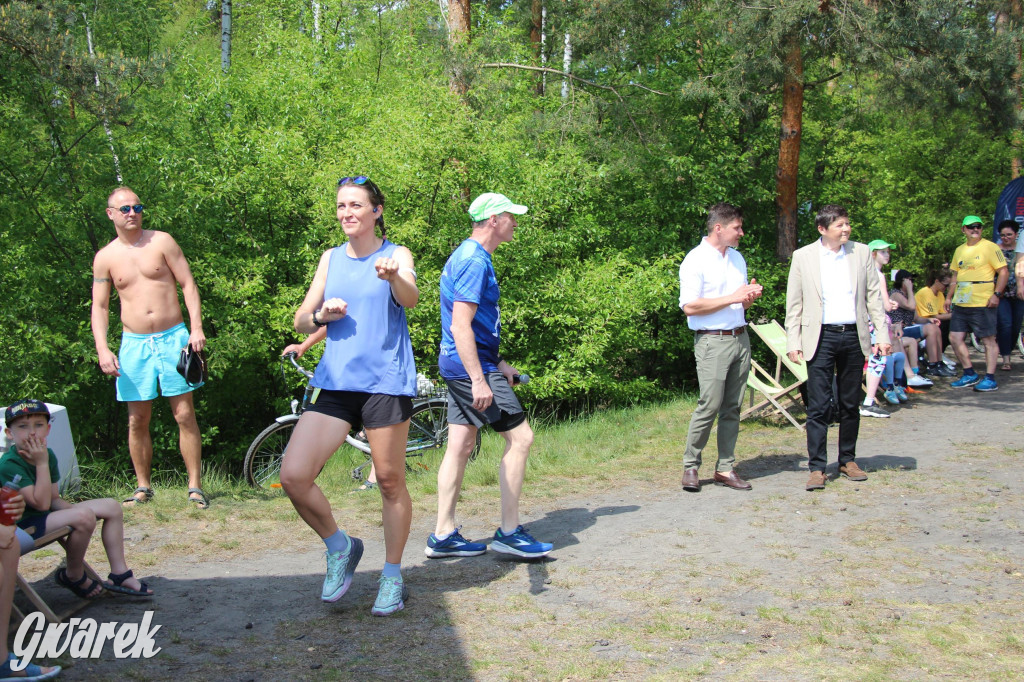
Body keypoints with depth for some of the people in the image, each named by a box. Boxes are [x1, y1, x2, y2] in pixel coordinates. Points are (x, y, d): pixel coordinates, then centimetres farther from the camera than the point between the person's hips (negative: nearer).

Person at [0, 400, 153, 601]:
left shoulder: (47, 455, 5)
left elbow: (54, 499, 10)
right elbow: (40, 503, -27)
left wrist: (71, 508, -12)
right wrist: (42, 464, -24)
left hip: (47, 514, 10)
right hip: (25, 524, -9)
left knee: (112, 507, 5)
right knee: (84, 516, -32)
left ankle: (119, 573, 8)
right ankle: (74, 576, -8)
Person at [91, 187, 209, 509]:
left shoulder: (162, 241, 1)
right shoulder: (105, 258, 5)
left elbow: (188, 284, 0)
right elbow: (99, 307, 6)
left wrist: (196, 328, -10)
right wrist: (103, 350, -6)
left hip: (173, 337, -2)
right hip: (134, 344, 2)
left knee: (185, 415, -2)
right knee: (138, 421, 5)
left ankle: (195, 486, 5)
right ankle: (143, 487, 18)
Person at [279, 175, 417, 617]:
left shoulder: (396, 254, 2)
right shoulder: (331, 259, 15)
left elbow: (410, 299, -20)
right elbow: (300, 321, 15)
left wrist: (393, 277, -42)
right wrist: (320, 315, -7)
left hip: (385, 380, -4)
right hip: (335, 381, 4)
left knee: (390, 481, 2)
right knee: (293, 476, -8)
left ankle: (392, 577, 20)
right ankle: (339, 548, 16)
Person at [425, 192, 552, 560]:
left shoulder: (467, 256, 17)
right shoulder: (475, 261, -16)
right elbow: (460, 327, -23)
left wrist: (499, 364, 25)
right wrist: (479, 381, -26)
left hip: (459, 366, 10)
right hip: (471, 367, -10)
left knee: (461, 446, 11)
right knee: (520, 437, -5)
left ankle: (443, 535, 15)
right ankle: (509, 532, 1)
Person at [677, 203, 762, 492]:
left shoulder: (737, 259, 17)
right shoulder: (696, 260, -7)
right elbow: (690, 306, -15)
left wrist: (750, 297, 2)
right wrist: (732, 298, -15)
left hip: (740, 338, 7)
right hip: (712, 341, -7)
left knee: (733, 408, 6)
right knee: (710, 405, -9)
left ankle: (725, 468, 12)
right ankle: (690, 466, 4)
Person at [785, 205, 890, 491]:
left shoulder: (861, 253, 6)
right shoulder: (803, 257, 0)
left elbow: (874, 295, 9)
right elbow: (794, 303, 2)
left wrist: (882, 333, 3)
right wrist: (793, 342, -3)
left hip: (854, 336, 3)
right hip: (821, 337, -3)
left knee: (850, 404, 11)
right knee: (818, 406, -5)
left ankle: (848, 460, 23)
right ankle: (817, 468, 0)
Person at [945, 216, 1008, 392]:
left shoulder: (990, 247, -4)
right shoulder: (959, 250, 15)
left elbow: (1003, 272, -7)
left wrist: (996, 294, -16)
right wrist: (950, 297, 17)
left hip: (982, 304, -7)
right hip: (960, 303, 7)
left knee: (988, 340, -1)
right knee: (955, 338, 5)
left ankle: (990, 379, 3)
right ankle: (970, 375, 16)